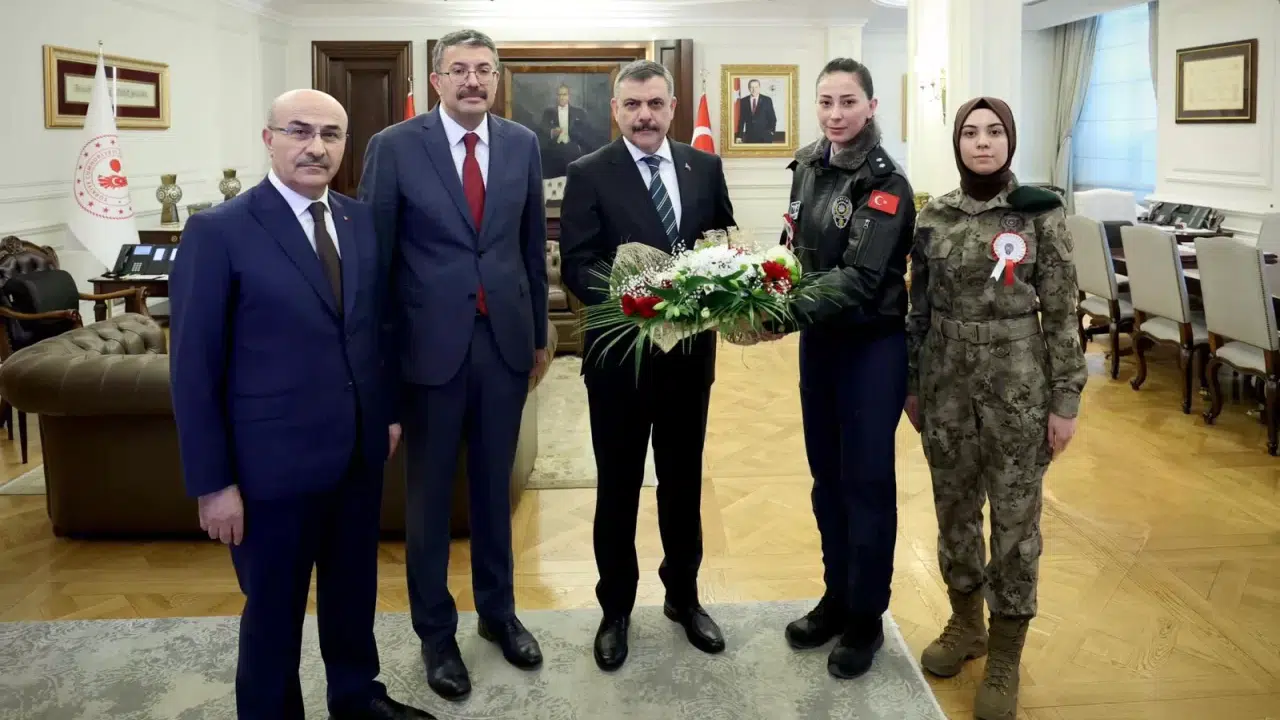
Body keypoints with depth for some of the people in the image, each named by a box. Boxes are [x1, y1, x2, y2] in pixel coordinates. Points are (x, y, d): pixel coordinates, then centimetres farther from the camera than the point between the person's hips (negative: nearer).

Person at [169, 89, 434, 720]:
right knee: (274, 611, 12)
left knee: (354, 590, 21)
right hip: (273, 462, -5)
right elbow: (193, 368, -12)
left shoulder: (362, 220, 4)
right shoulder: (217, 231, -13)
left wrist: (391, 408, 11)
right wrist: (212, 483, -13)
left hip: (361, 452, 5)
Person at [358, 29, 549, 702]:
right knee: (428, 494, 10)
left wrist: (539, 333, 13)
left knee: (494, 486, 16)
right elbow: (373, 253, -4)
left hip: (505, 339, 3)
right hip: (430, 343, -3)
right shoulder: (394, 147, -7)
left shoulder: (522, 144, 3)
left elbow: (533, 244, 10)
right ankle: (436, 631, 26)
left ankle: (498, 610, 34)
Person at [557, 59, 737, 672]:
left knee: (683, 480, 16)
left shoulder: (705, 167, 5)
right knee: (618, 485, 10)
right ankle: (616, 609, 26)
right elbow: (575, 265, -11)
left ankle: (684, 596, 34)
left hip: (690, 349, 3)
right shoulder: (589, 174, -5)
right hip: (620, 350, -3)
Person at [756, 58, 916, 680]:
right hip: (818, 341, 6)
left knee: (867, 477, 3)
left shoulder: (886, 184, -15)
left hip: (873, 345, -6)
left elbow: (862, 277, -24)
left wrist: (786, 318, -34)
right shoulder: (807, 167, 5)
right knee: (826, 473, 14)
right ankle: (836, 596, 30)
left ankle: (866, 617, 18)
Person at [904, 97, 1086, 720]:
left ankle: (1005, 659, 19)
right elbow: (919, 309, 8)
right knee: (954, 508, 14)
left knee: (1015, 517, 5)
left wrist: (1065, 399, -7)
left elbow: (1061, 314, -6)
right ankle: (966, 623, 36)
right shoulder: (933, 217, 3)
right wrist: (911, 385, 9)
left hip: (1019, 387, -3)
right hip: (946, 384, 3)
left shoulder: (1041, 214, -6)